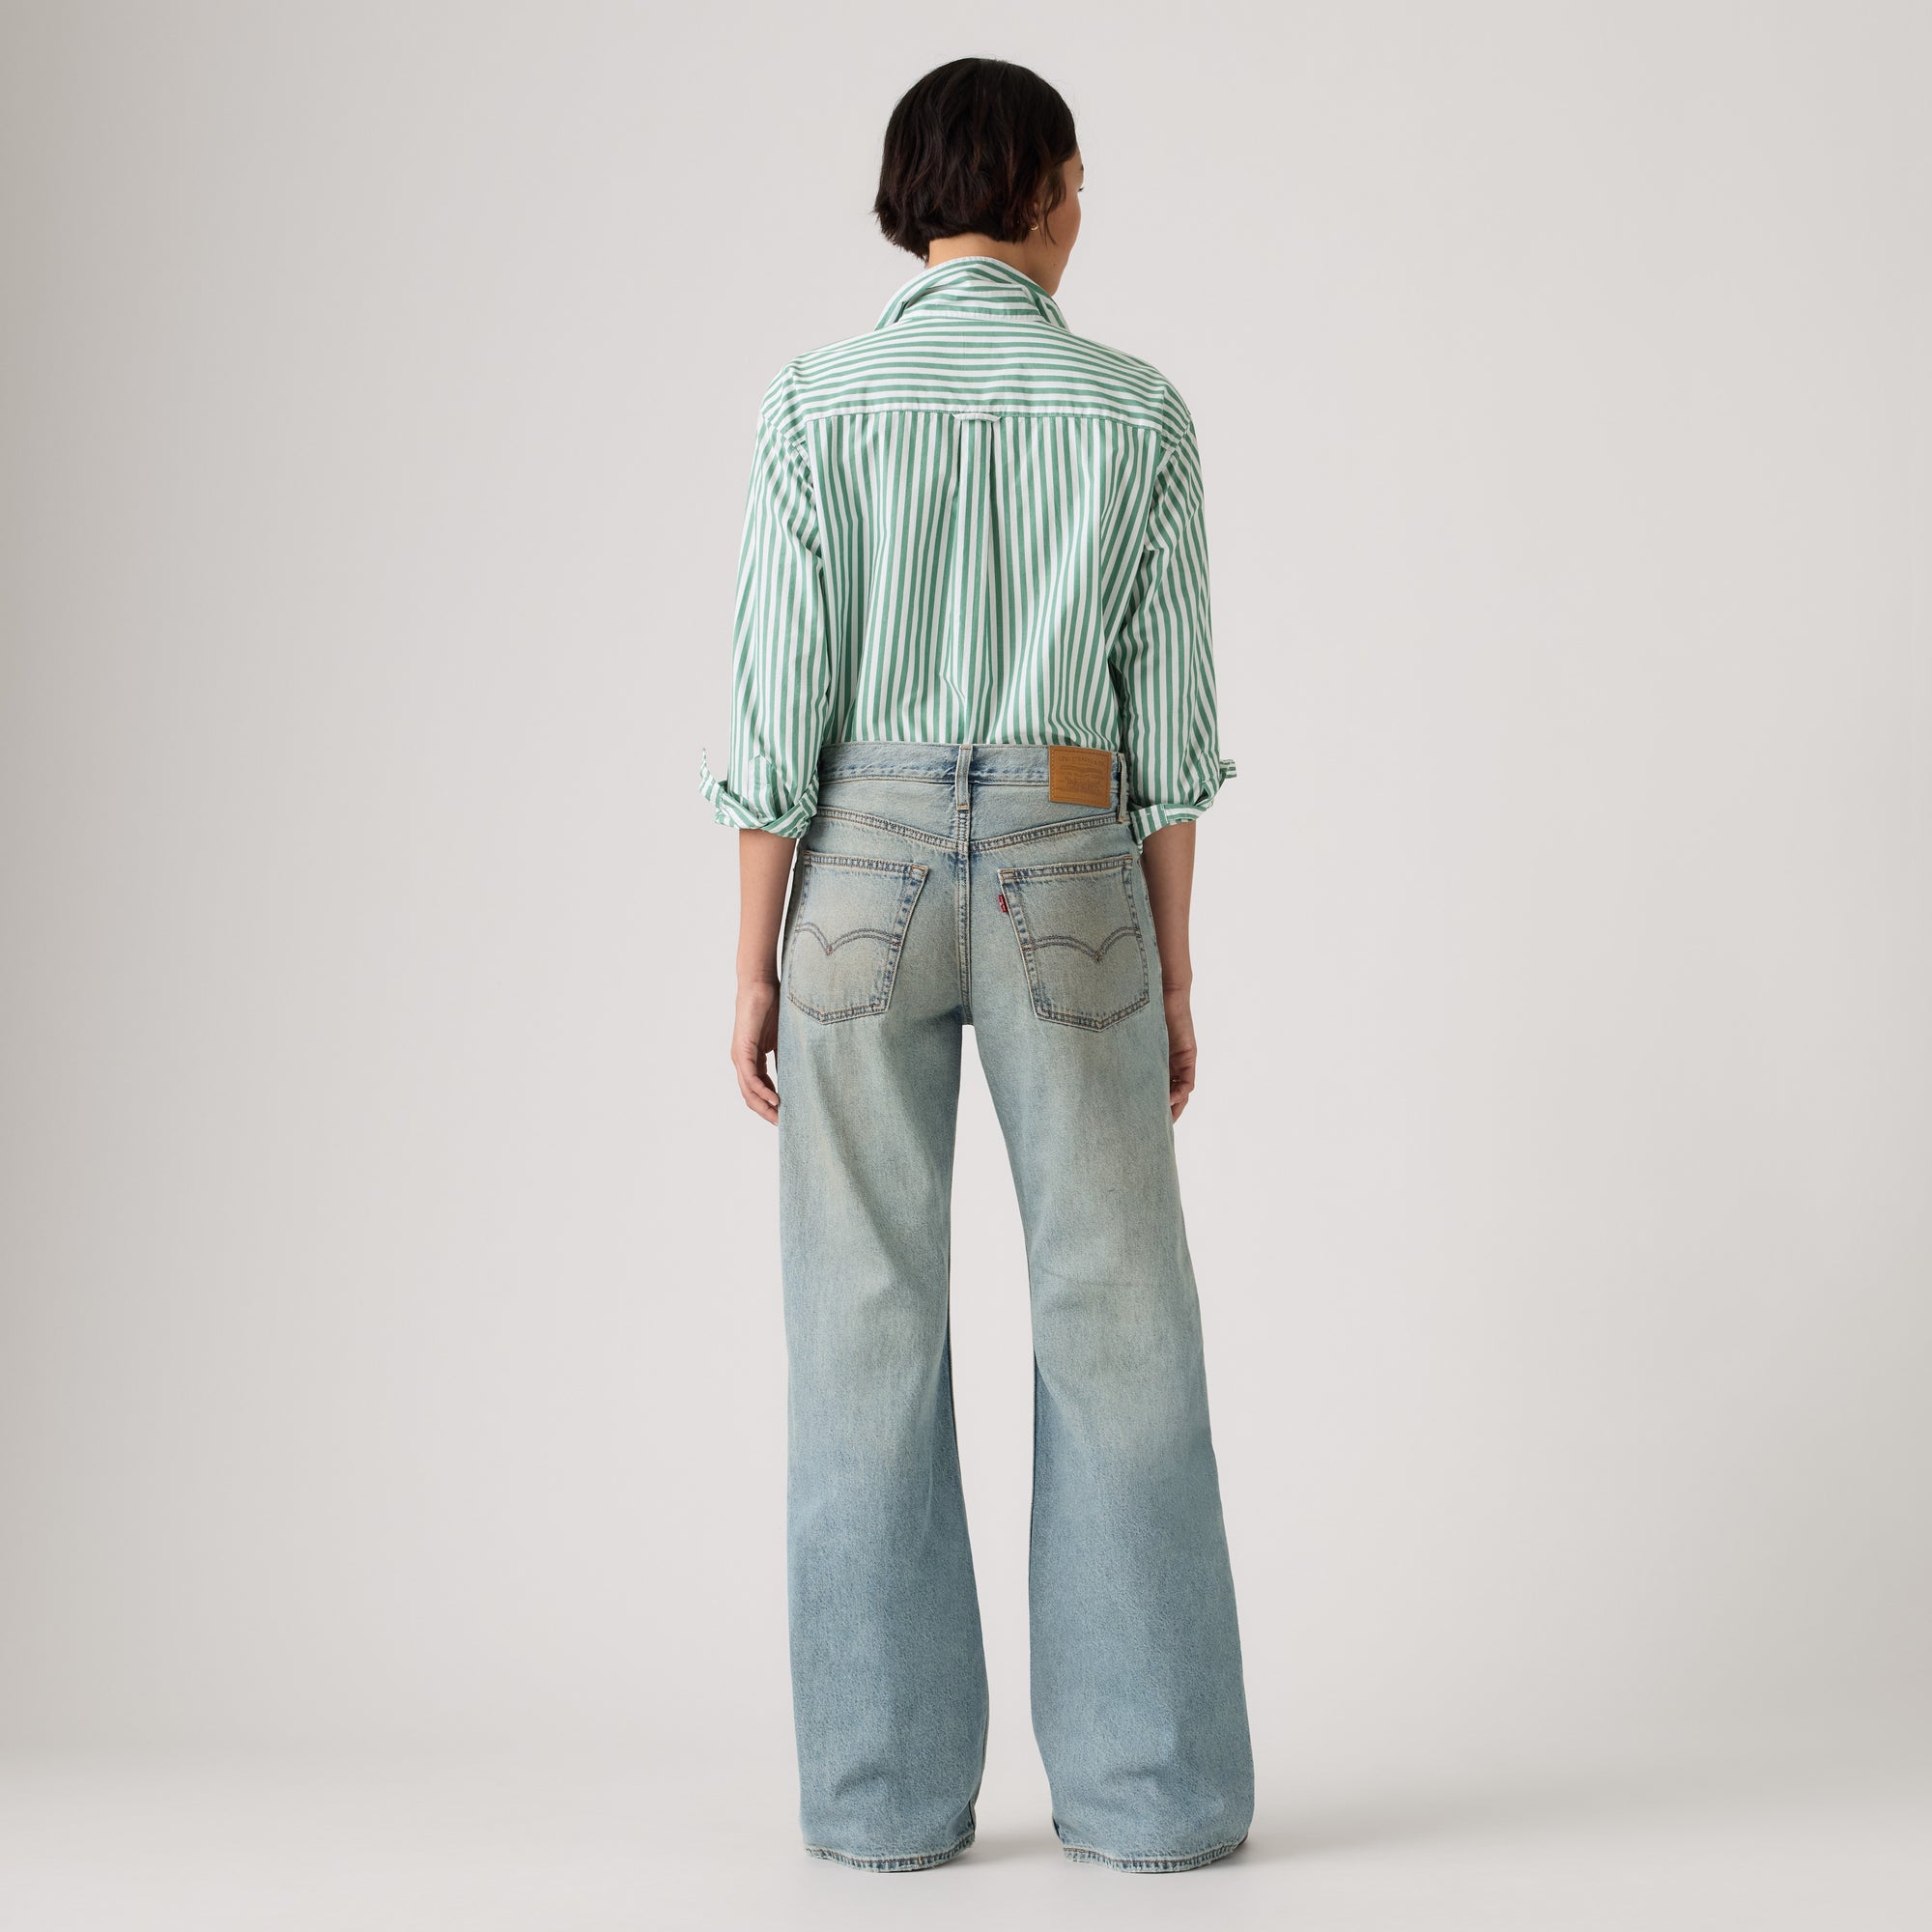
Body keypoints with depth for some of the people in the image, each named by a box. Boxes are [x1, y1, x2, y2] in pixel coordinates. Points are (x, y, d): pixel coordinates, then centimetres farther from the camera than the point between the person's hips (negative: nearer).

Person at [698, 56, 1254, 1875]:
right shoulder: (1138, 411, 2)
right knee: (1115, 1326, 4)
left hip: (862, 872, 0)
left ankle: (889, 1786, 6)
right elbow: (1167, 717, 1)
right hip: (1068, 881, 0)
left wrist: (755, 960, -1)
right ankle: (1150, 1783, 5)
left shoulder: (817, 400, -2)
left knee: (870, 1334, 4)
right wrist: (1172, 967, 7)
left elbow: (781, 699, -7)